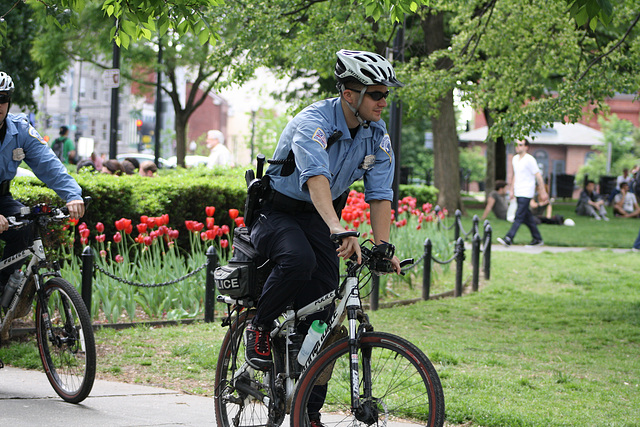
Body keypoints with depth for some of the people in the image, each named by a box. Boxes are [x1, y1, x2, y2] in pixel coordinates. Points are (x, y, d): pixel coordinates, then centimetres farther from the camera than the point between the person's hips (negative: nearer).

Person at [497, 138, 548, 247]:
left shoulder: (529, 160, -12)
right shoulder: (515, 159, 12)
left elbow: (538, 176, -9)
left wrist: (543, 192, -9)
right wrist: (512, 190, 20)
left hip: (526, 193, -8)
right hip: (518, 193, 8)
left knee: (519, 216, -12)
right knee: (527, 217, 10)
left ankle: (508, 239, -20)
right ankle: (537, 239, 19)